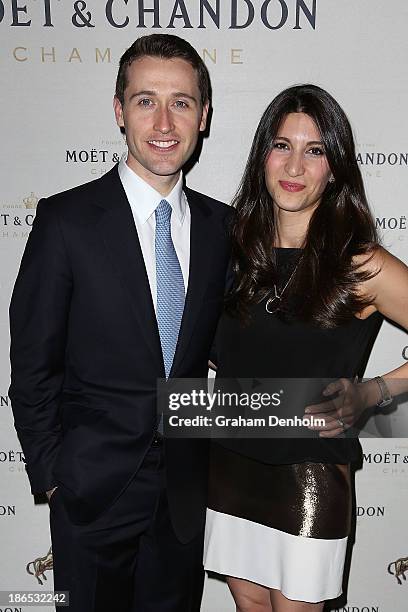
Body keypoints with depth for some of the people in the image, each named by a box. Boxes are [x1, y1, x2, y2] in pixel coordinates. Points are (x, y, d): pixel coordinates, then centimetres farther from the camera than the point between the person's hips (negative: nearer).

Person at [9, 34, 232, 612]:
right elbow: (33, 363, -8)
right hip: (94, 489, -3)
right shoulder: (67, 218, -12)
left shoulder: (220, 223, -1)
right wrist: (50, 473, -6)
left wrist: (214, 449, 4)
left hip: (187, 490, 4)